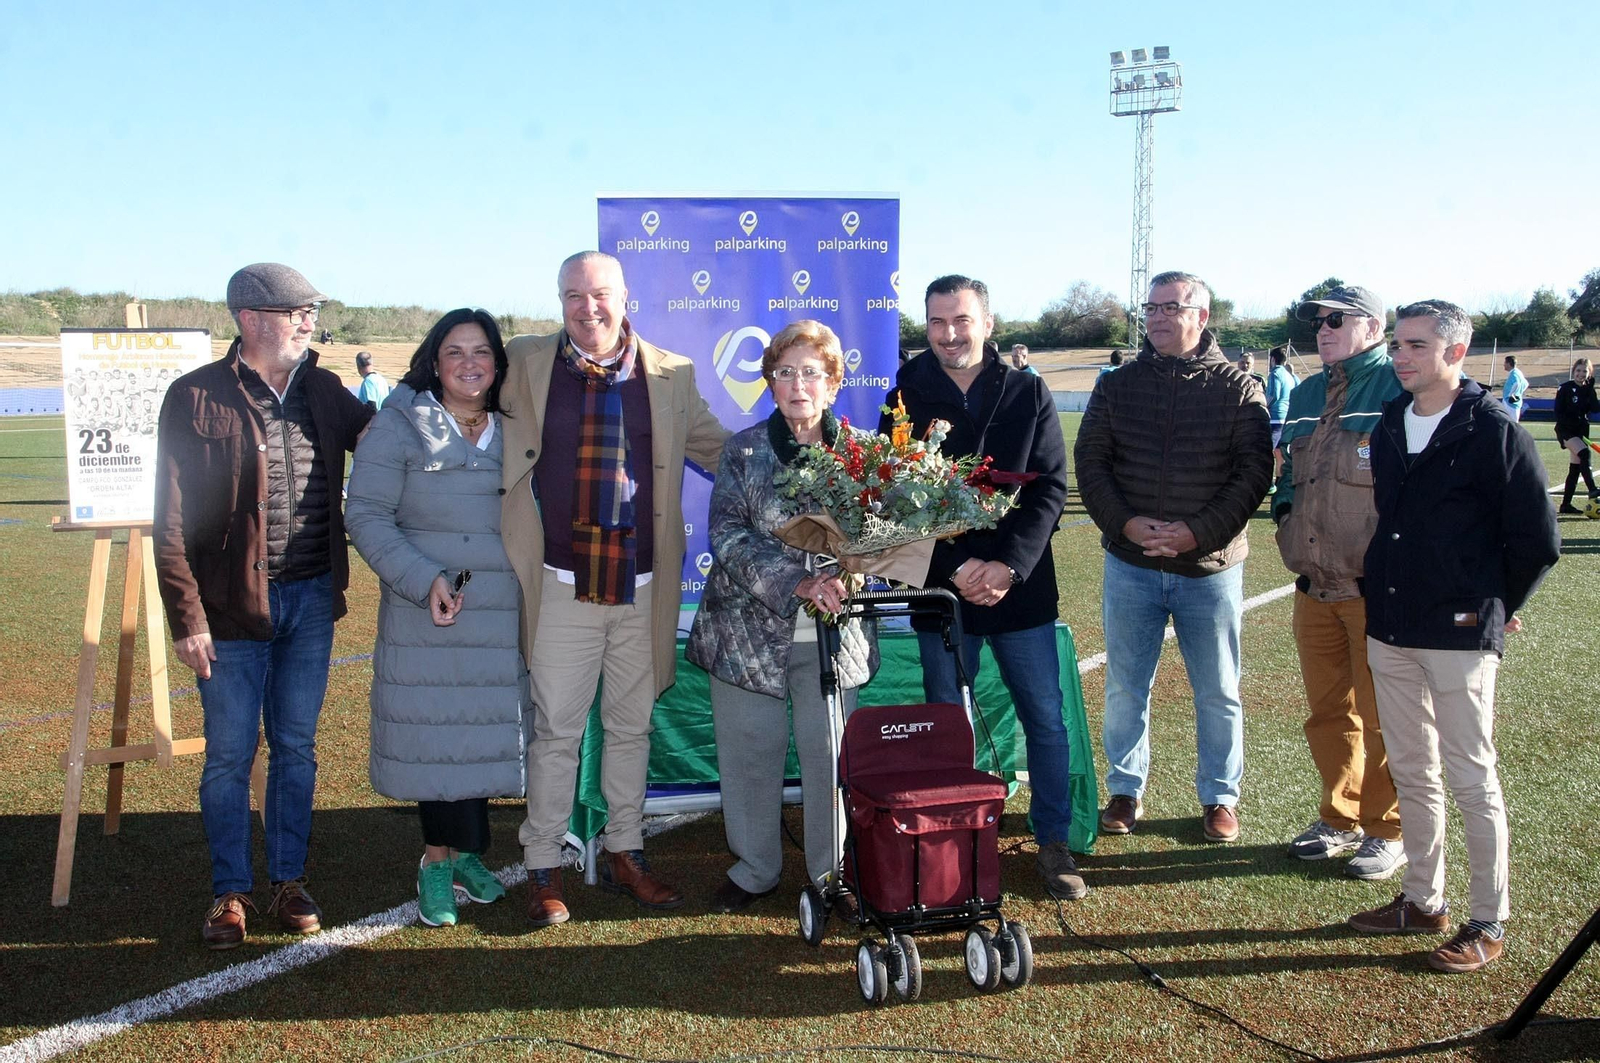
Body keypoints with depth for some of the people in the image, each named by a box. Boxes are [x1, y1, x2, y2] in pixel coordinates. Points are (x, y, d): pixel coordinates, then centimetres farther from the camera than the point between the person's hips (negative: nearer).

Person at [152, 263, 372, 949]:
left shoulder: (324, 391, 5)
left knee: (296, 746, 13)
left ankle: (289, 881, 27)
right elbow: (172, 519, -9)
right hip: (234, 605, -4)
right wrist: (187, 617, -12)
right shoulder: (196, 398, -8)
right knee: (230, 754, 6)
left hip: (311, 600, 4)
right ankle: (230, 892, 22)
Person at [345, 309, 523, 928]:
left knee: (482, 733, 8)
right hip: (426, 619, -3)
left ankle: (451, 856, 26)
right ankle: (446, 858, 18)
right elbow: (366, 515, -7)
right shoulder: (400, 426, -2)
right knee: (433, 734, 0)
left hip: (502, 621, 4)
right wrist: (424, 580, -17)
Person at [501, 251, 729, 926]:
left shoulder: (672, 375, 5)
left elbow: (716, 449, 15)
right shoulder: (524, 364, 1)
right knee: (556, 731, 3)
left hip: (644, 587, 2)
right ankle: (543, 868, 17)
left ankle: (624, 853, 29)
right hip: (563, 585, -2)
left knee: (632, 726, 13)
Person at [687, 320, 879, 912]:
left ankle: (831, 871, 19)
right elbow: (728, 536, -9)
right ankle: (754, 869, 25)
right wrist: (797, 583, -22)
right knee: (751, 754, 7)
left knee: (830, 753, 0)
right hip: (750, 628, 0)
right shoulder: (742, 451, 2)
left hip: (832, 632, 0)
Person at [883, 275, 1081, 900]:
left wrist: (1008, 565, -16)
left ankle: (1053, 844, 20)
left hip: (1022, 588, 0)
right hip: (940, 591, 0)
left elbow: (1051, 488, -3)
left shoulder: (1027, 393, 1)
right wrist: (957, 567, -14)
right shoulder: (907, 397, 1)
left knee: (1046, 721, 6)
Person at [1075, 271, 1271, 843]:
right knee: (1125, 688, 9)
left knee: (1218, 693, 9)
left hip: (1211, 566, -2)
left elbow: (1254, 473, -6)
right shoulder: (1117, 386, 5)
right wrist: (1124, 524, -12)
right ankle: (1126, 790, 23)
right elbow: (1090, 462, 3)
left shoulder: (1238, 389, -2)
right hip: (1131, 565, 2)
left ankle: (1219, 797, 23)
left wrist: (1198, 531, -16)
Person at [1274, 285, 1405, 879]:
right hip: (1314, 586, 7)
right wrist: (1285, 514, 8)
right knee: (1328, 714, 16)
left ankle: (1387, 831, 18)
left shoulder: (1402, 388, -8)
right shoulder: (1308, 395, 15)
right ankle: (1340, 819, 31)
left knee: (1380, 719, 3)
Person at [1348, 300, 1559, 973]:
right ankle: (1422, 900, 27)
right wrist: (1385, 600, 11)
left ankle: (1488, 924, 12)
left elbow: (1538, 542, -7)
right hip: (1388, 631, 7)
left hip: (1459, 637, -6)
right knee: (1410, 771, 14)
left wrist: (1495, 609, 1)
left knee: (1471, 778, 0)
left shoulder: (1495, 432, -10)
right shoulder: (1389, 426, 10)